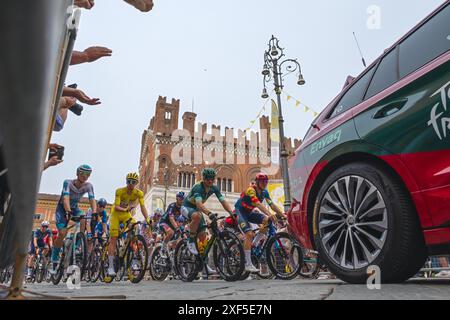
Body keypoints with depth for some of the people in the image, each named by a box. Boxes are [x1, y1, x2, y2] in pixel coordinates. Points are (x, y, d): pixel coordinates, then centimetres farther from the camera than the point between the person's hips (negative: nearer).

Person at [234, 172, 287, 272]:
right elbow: (258, 204, -40)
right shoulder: (251, 190, -26)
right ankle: (248, 264, -19)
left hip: (249, 212, 7)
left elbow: (272, 205, -6)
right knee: (249, 234, -23)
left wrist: (283, 215, -14)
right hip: (240, 211, -7)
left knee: (267, 220, -15)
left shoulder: (264, 192, -2)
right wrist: (270, 214, -51)